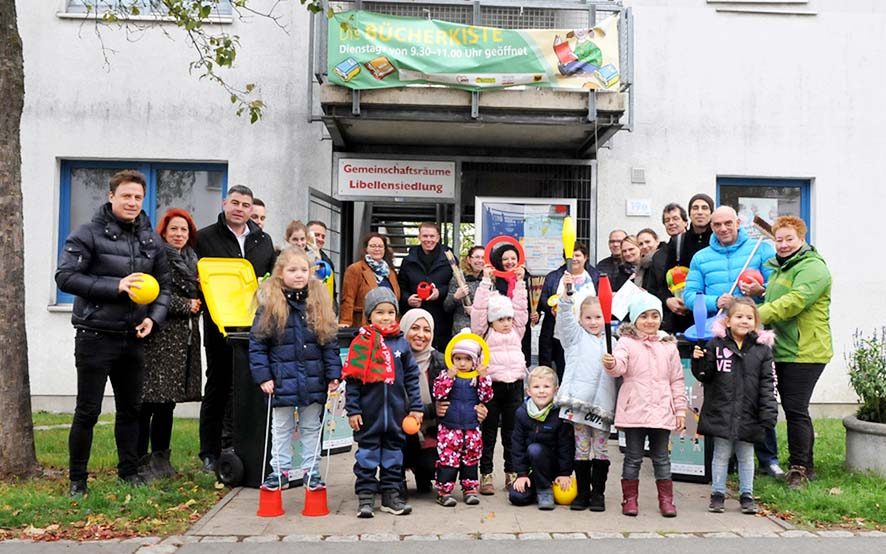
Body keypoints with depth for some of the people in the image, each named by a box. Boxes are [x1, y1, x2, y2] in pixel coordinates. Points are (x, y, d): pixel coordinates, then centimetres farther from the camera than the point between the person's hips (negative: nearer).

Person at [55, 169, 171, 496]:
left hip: (133, 338, 5)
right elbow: (65, 277, -15)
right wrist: (115, 286, -22)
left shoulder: (151, 240, 8)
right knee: (87, 411, 2)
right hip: (95, 336, -5)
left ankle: (129, 470, 29)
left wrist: (154, 317, -3)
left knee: (131, 408, 15)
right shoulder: (89, 234, -8)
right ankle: (77, 479, 16)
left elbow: (163, 285, 14)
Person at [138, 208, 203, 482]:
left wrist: (202, 297, 4)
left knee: (167, 402, 12)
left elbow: (200, 297, 26)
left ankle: (161, 458, 20)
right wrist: (185, 305, -9)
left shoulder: (192, 260, 20)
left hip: (185, 339, 7)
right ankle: (141, 461, 1)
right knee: (149, 400, -6)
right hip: (159, 338, -7)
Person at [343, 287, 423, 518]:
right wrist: (352, 409, -8)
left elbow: (412, 377, 6)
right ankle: (365, 495, 15)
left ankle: (391, 494, 22)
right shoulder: (361, 343, -5)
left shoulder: (401, 343, 2)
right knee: (367, 450, 6)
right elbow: (352, 380, -5)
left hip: (396, 410, 3)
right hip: (369, 410, -2)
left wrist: (416, 407, 3)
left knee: (394, 449, 11)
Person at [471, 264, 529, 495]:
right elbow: (479, 310, -7)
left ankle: (512, 473, 20)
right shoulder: (484, 333, 2)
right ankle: (486, 475, 10)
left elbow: (520, 308, 10)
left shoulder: (516, 331, 14)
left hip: (514, 384, 4)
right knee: (488, 432, 4)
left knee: (512, 432, 11)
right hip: (492, 384, -4)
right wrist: (486, 282, -7)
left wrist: (519, 282, 9)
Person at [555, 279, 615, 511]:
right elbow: (564, 316, -8)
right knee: (582, 449, 6)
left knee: (600, 449, 6)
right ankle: (582, 492, 16)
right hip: (579, 400, -1)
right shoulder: (575, 336, 9)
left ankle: (598, 493, 17)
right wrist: (567, 292, -22)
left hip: (603, 404, 1)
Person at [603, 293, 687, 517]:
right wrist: (611, 364, -43)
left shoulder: (668, 346, 9)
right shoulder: (627, 342, -1)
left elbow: (677, 380, 11)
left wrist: (680, 409, 8)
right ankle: (630, 499, 16)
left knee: (661, 457, 12)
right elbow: (619, 366, -19)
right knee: (633, 458, 6)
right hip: (634, 410, -3)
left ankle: (666, 499, 21)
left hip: (662, 411, 3)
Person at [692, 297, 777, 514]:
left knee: (746, 456, 14)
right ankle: (718, 494, 21)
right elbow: (704, 375, 1)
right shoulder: (716, 344, -3)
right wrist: (699, 361, -20)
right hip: (721, 413, -1)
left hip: (749, 415, 1)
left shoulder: (762, 348, 0)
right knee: (721, 455, 10)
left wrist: (769, 413, -8)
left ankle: (746, 495, 26)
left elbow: (768, 383, -2)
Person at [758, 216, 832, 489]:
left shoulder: (812, 268, -13)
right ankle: (807, 466, 26)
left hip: (804, 351, -9)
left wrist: (757, 315, -30)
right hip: (783, 350, 9)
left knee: (795, 409, -7)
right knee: (793, 408, 14)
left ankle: (799, 468, 5)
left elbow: (793, 302, -26)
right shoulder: (778, 267, 18)